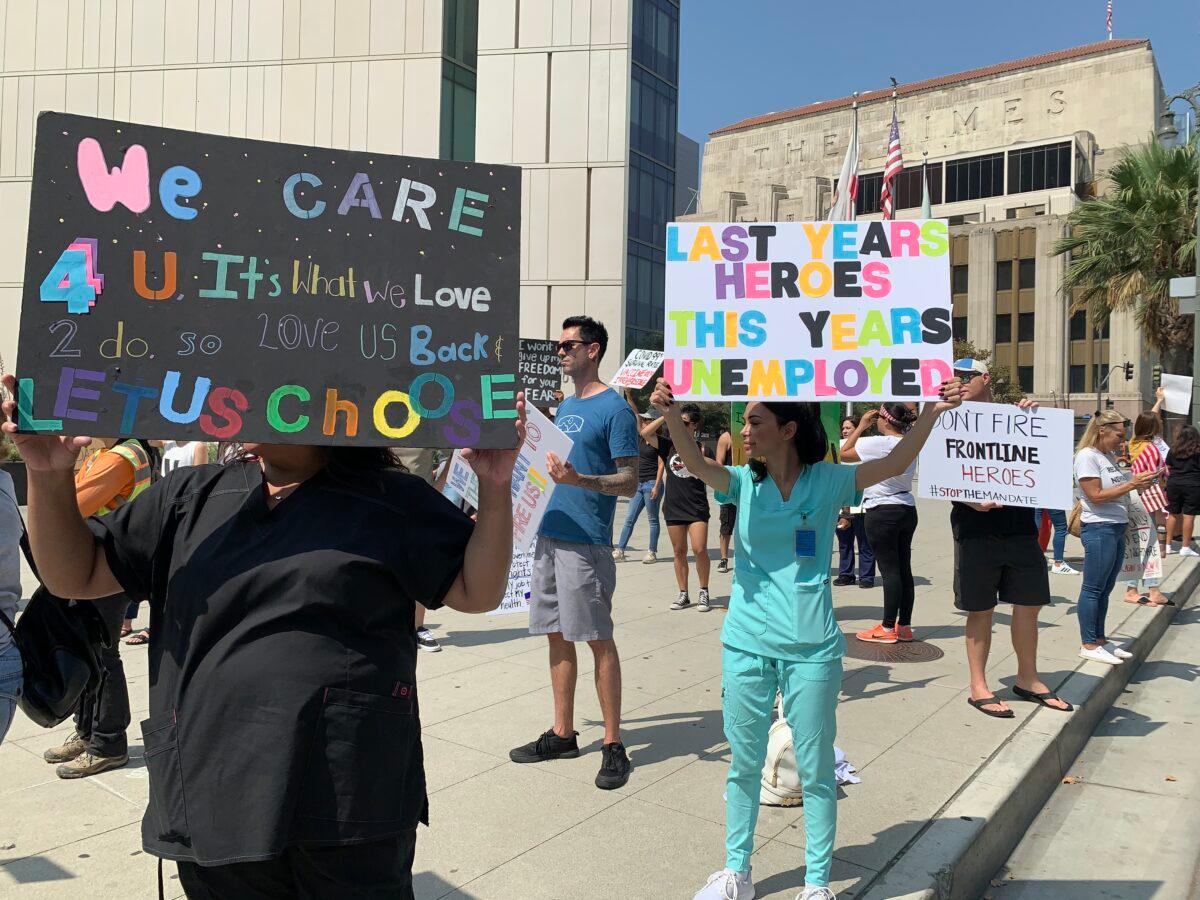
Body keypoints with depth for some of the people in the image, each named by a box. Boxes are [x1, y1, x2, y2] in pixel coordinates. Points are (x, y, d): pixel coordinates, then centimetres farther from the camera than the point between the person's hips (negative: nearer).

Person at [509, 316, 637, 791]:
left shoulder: (615, 408, -8)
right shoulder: (564, 406, 17)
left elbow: (629, 482, -13)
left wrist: (579, 480, -27)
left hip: (585, 540, -8)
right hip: (549, 534, 8)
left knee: (599, 639, -2)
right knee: (557, 635, 12)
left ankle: (613, 746, 7)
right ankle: (562, 734, 24)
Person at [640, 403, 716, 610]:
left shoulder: (702, 449, 0)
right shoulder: (669, 446, 5)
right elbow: (645, 433, -6)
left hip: (697, 508, -3)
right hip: (673, 507, 3)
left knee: (700, 549, -12)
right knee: (679, 552, 9)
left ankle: (704, 592, 5)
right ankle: (683, 594, 19)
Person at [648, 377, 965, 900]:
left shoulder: (827, 481, -3)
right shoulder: (745, 483, 1)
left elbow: (894, 464, -13)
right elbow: (696, 464, -16)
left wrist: (932, 412, -27)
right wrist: (672, 416, -34)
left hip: (811, 647, -2)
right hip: (746, 644, 2)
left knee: (816, 769, 8)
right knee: (744, 763, 14)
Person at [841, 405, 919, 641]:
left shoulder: (878, 443, -17)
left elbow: (844, 453, -8)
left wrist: (862, 426, -2)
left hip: (883, 512, -8)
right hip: (907, 510, 8)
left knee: (889, 569, -4)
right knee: (904, 568, 10)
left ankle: (888, 628, 3)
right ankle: (904, 625, 17)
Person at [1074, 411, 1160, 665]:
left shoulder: (1110, 456, 13)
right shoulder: (1087, 456, -13)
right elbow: (1096, 496, -17)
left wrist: (1141, 483, 5)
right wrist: (1132, 484, -18)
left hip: (1117, 528, 9)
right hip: (1099, 529, -9)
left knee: (1105, 588, 13)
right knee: (1093, 589, -2)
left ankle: (1099, 640, 22)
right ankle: (1088, 645, 5)